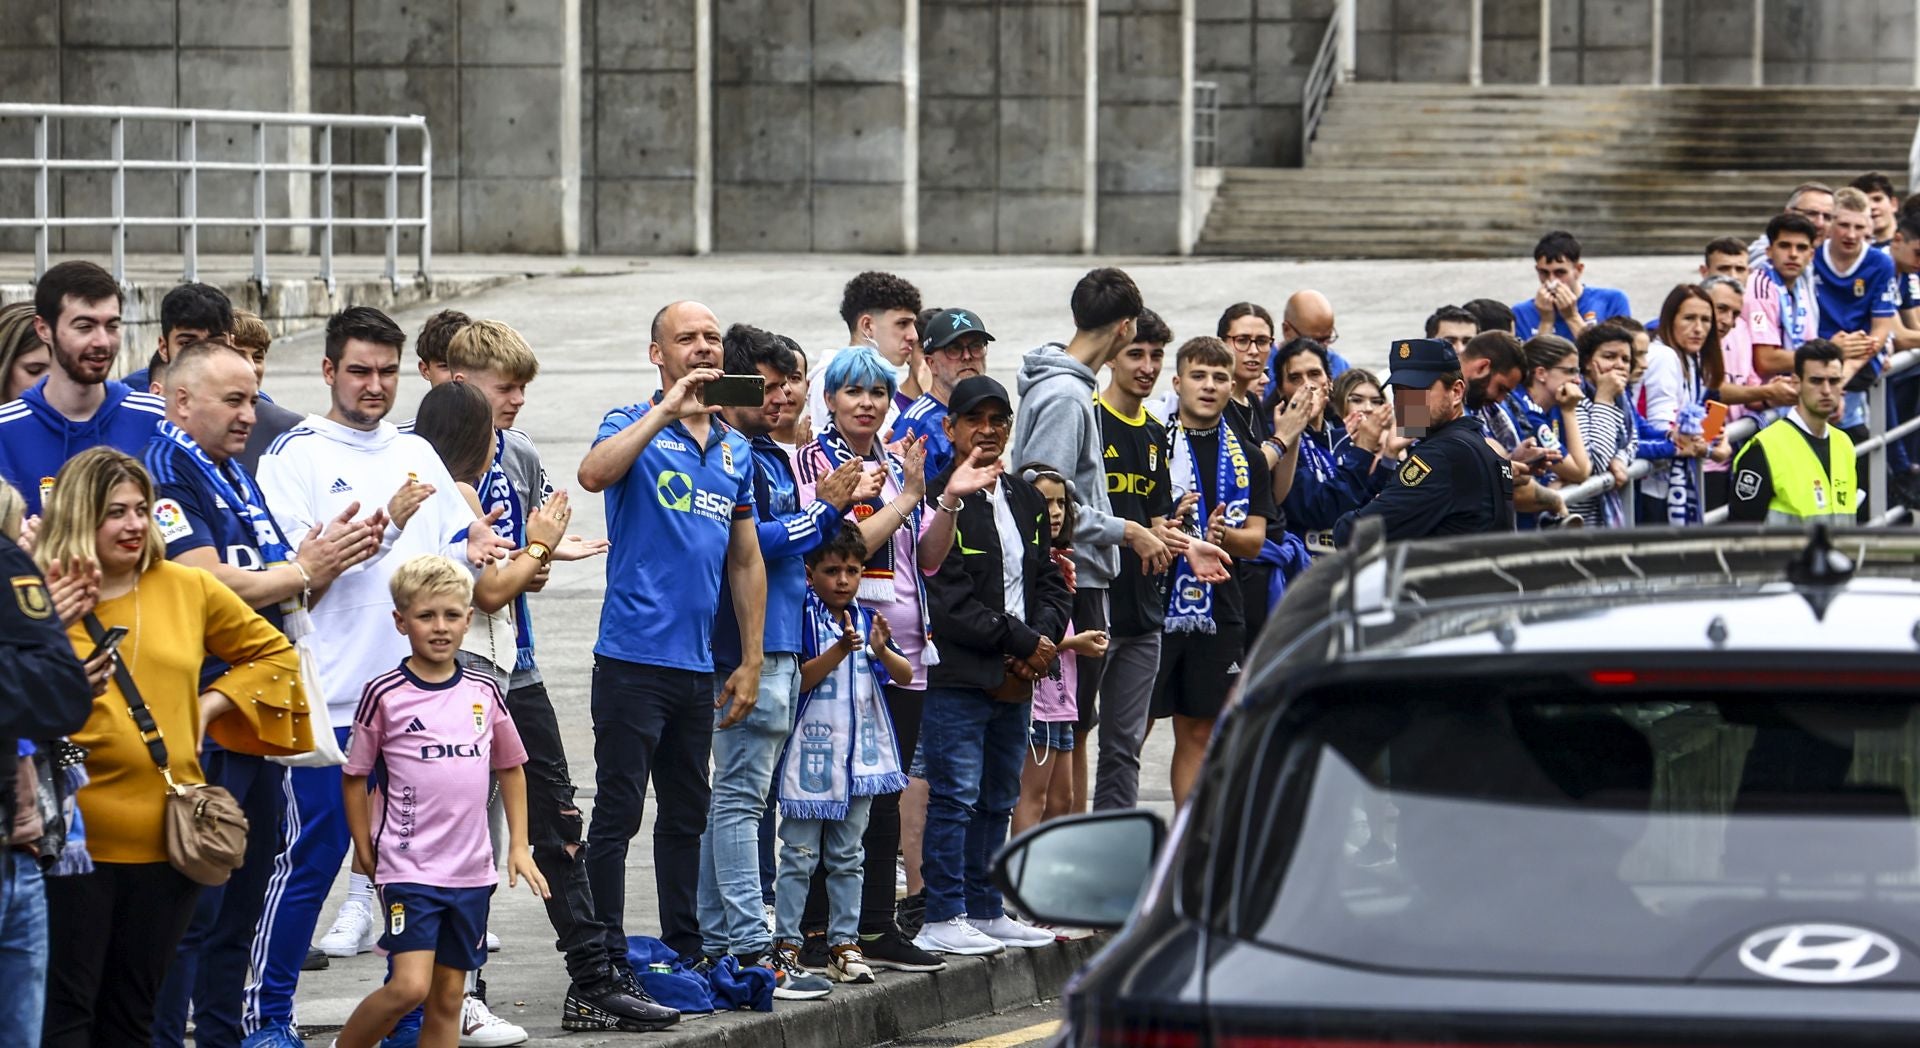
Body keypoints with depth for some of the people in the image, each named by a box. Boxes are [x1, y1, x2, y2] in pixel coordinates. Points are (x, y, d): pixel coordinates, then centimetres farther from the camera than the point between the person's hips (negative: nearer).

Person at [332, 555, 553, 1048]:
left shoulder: (484, 692, 6)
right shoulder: (384, 694, -6)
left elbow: (510, 767, 18)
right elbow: (354, 776, 2)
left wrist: (518, 846, 13)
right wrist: (365, 851, 0)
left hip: (471, 871, 4)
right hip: (408, 867, -4)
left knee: (449, 994, 7)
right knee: (410, 985, -15)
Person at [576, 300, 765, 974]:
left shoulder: (736, 450, 15)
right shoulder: (634, 426, -2)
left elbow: (746, 560, 18)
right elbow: (594, 474, -26)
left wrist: (750, 662, 13)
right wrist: (667, 409, -26)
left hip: (698, 666, 6)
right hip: (634, 658, -6)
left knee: (688, 816, 15)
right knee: (618, 812, -6)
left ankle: (684, 952, 24)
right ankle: (606, 964, -4)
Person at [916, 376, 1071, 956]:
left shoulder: (1026, 499, 16)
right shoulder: (938, 500, -9)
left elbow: (1050, 578, 18)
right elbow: (949, 599, -15)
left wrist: (1046, 634, -3)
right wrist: (1021, 642, -14)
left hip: (1017, 677, 8)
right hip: (957, 674, -8)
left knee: (998, 799, 13)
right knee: (955, 795, -7)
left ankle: (985, 910, 21)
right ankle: (942, 918, -4)